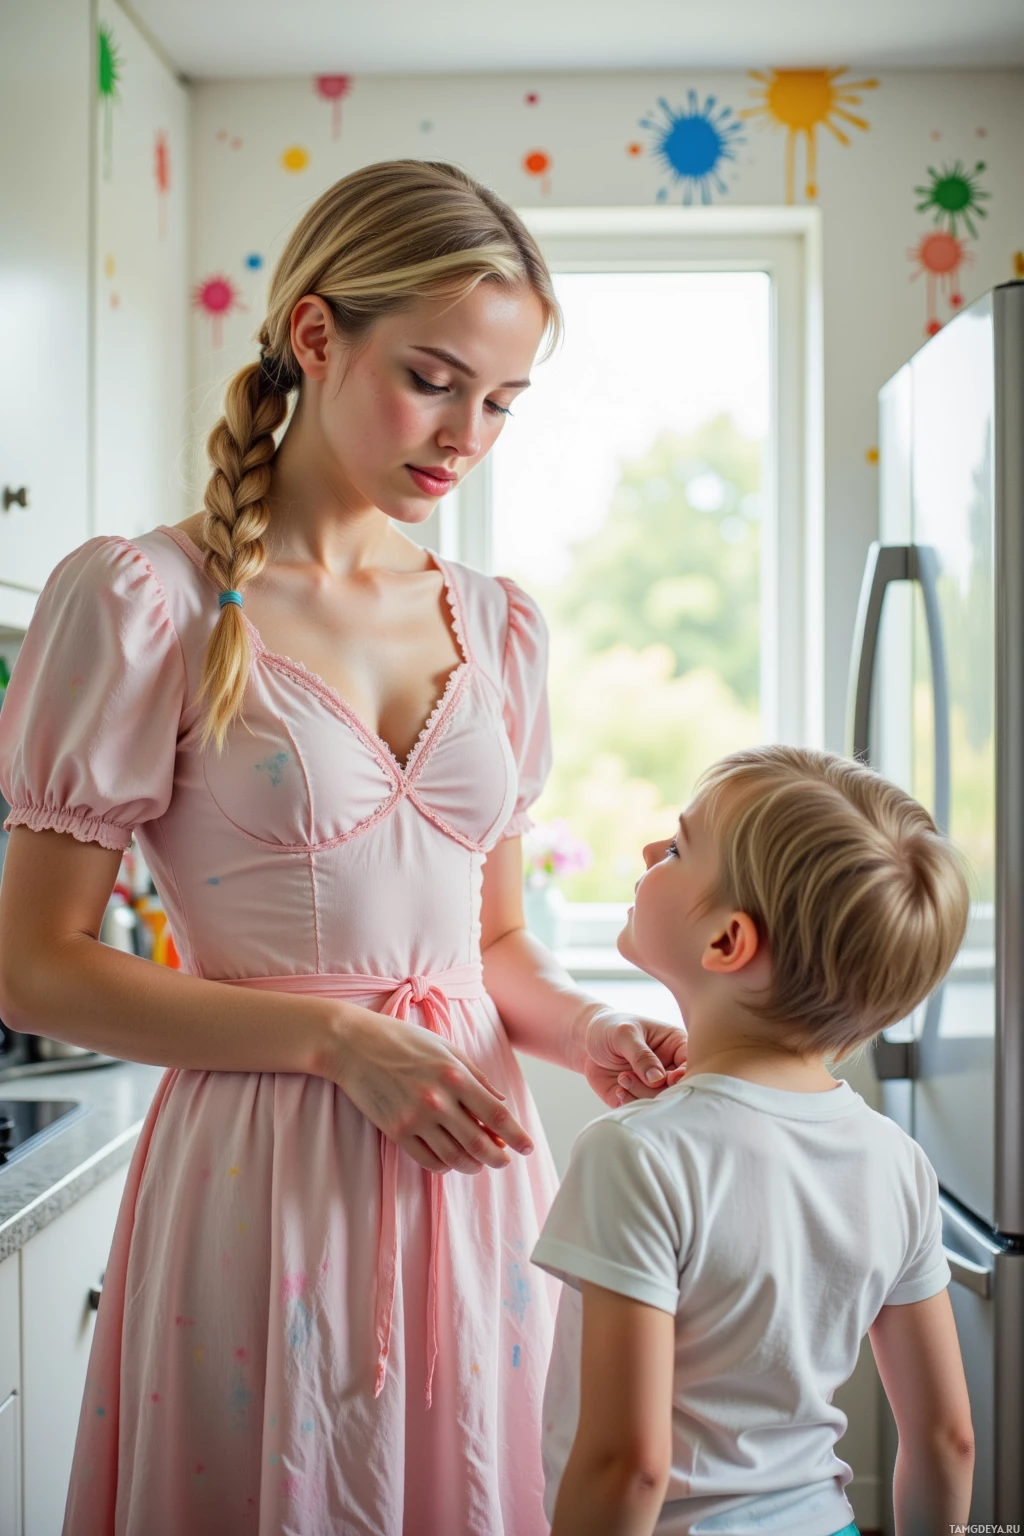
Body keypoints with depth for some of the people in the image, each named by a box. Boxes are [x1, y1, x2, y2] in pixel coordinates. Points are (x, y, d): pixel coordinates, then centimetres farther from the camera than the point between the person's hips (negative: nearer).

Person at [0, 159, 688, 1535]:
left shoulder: (497, 628, 8)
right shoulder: (145, 599, -7)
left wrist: (584, 1032, -5)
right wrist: (338, 1036, -17)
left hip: (474, 1176, 5)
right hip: (268, 1183, -5)